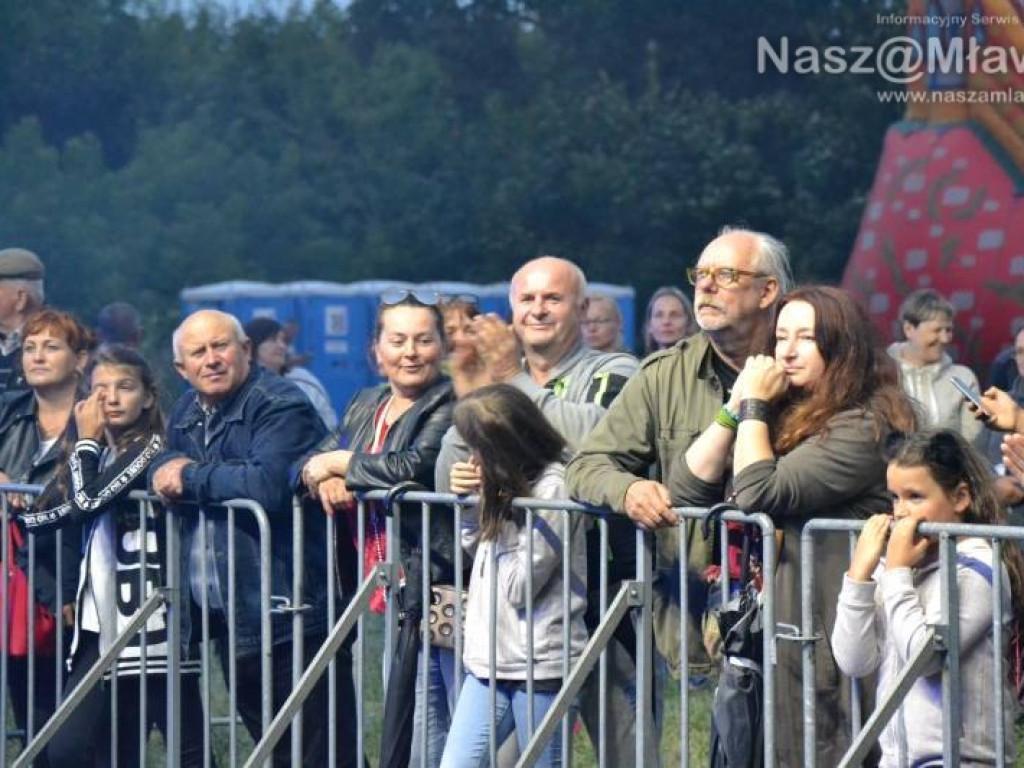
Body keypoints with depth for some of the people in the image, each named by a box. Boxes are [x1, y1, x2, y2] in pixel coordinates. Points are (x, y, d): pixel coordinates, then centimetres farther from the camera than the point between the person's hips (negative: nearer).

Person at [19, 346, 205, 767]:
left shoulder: (150, 446, -7)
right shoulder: (100, 452, 15)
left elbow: (88, 500, -19)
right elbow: (42, 515, 6)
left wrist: (86, 439, -5)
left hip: (151, 622, -8)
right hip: (103, 624, 8)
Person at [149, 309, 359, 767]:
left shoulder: (281, 407, -14)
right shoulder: (187, 412, 15)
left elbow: (268, 483, -29)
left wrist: (190, 477, -15)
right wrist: (164, 472, -6)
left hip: (291, 617, -9)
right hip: (230, 622, 9)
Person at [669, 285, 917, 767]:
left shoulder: (864, 426, -11)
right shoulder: (783, 416, 14)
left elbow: (760, 494, -19)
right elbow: (686, 488, 9)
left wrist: (754, 405, -6)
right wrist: (736, 404, 2)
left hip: (827, 636, -8)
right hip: (764, 629, 8)